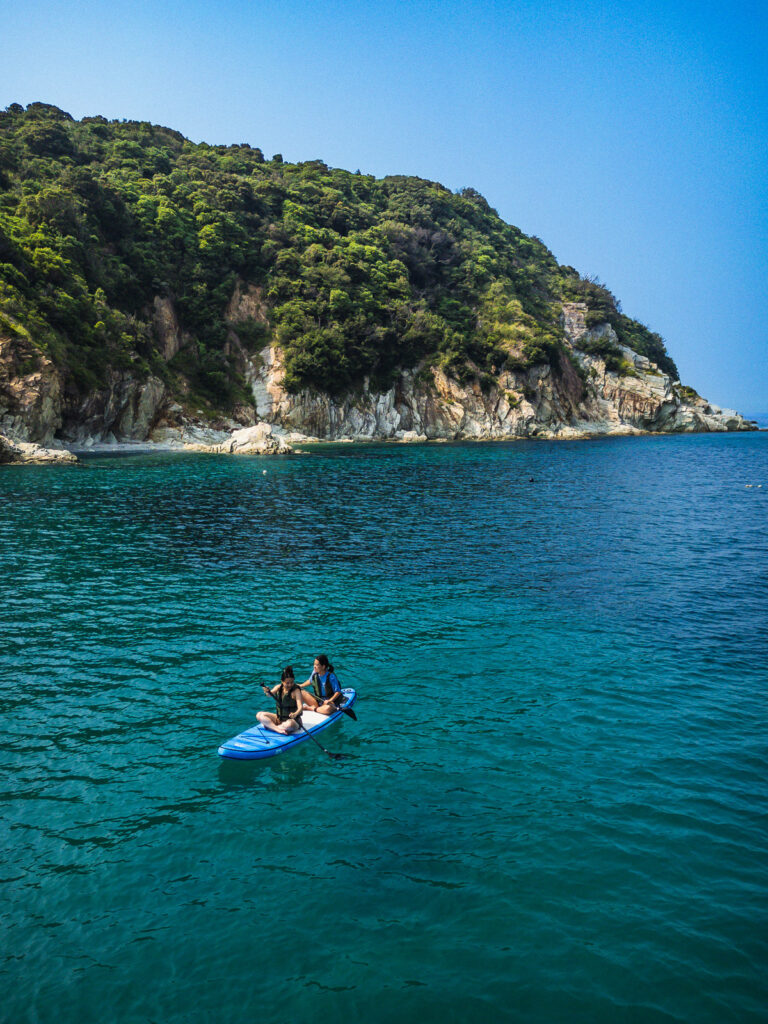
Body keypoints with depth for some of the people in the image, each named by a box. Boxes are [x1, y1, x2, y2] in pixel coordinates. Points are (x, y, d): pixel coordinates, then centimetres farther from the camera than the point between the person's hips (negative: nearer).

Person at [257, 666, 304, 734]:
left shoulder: (296, 691, -14)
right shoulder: (278, 687, 2)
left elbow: (300, 707, -25)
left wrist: (295, 714, -46)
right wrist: (267, 692, -38)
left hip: (293, 720, -6)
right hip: (279, 718, 6)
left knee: (289, 725, -40)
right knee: (260, 715, -9)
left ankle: (270, 726, -14)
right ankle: (279, 730, -24)